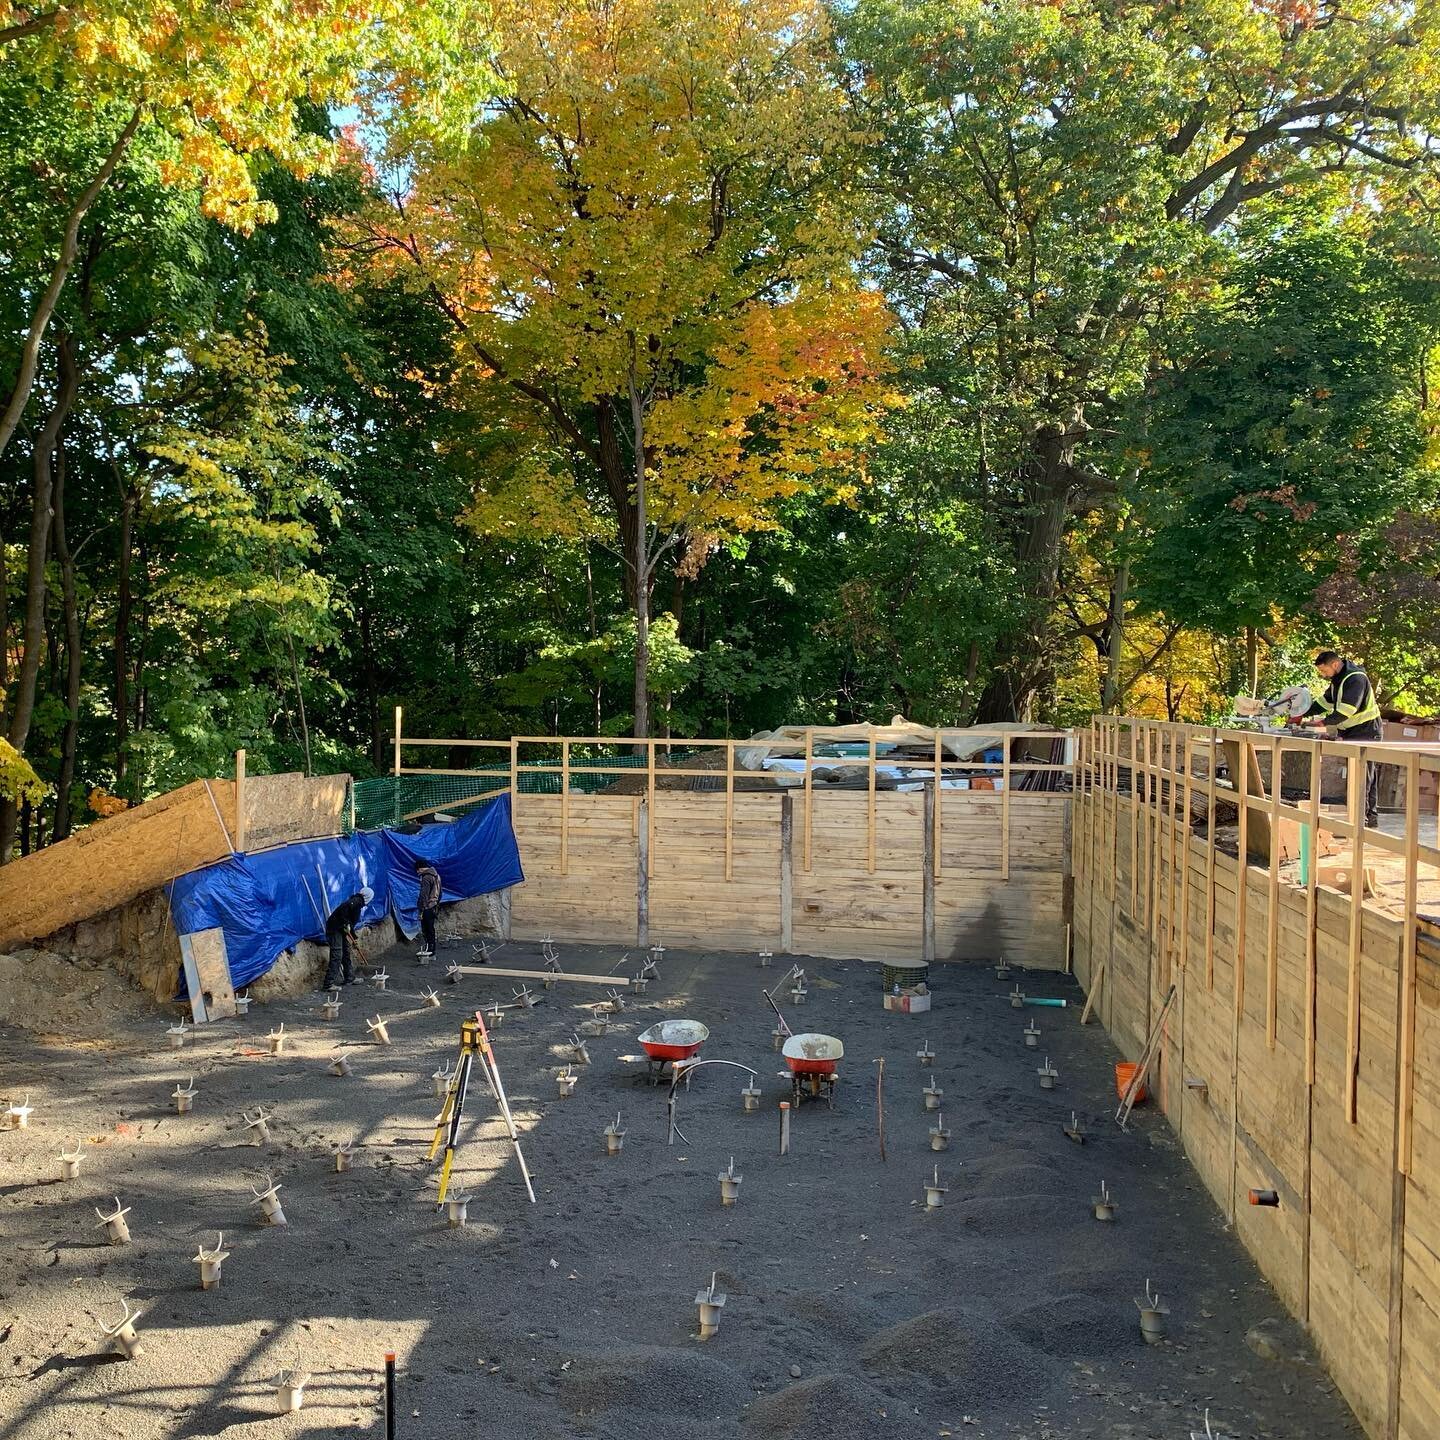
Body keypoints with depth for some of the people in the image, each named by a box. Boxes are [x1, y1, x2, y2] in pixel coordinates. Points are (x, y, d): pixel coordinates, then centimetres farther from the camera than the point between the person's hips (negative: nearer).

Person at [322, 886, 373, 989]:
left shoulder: (357, 902, 19)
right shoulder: (356, 901, -11)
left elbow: (351, 923, 28)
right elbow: (344, 909, -28)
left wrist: (354, 938, 34)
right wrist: (346, 924, -21)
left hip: (340, 930, 10)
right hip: (334, 928, -10)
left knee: (348, 953, 17)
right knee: (337, 956, -13)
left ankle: (349, 979, 27)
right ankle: (328, 984, -13)